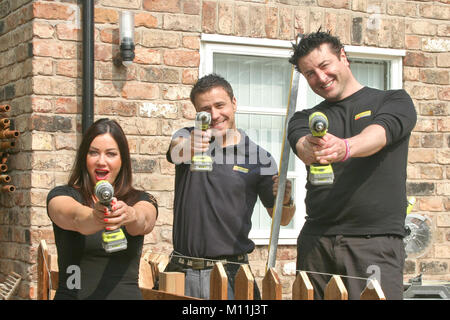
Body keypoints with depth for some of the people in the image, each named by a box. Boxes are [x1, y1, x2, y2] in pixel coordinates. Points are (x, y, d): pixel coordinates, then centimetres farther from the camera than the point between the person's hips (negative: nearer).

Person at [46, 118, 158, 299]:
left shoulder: (141, 201, 9)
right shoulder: (61, 196, 5)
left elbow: (144, 221, -14)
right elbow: (74, 217, -17)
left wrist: (129, 215, -35)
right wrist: (94, 218, -38)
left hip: (126, 294, 0)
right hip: (71, 295, 0)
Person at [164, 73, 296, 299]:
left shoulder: (259, 158, 4)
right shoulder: (187, 137, 7)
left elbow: (282, 219, 8)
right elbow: (176, 151, -17)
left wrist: (286, 201, -15)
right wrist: (188, 149, -41)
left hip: (230, 272, -1)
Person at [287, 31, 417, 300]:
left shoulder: (395, 101, 9)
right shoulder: (305, 119, 17)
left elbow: (380, 133, -13)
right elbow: (301, 143, -6)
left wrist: (344, 147, -35)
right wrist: (311, 150, -32)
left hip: (377, 239, -3)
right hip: (316, 240, 3)